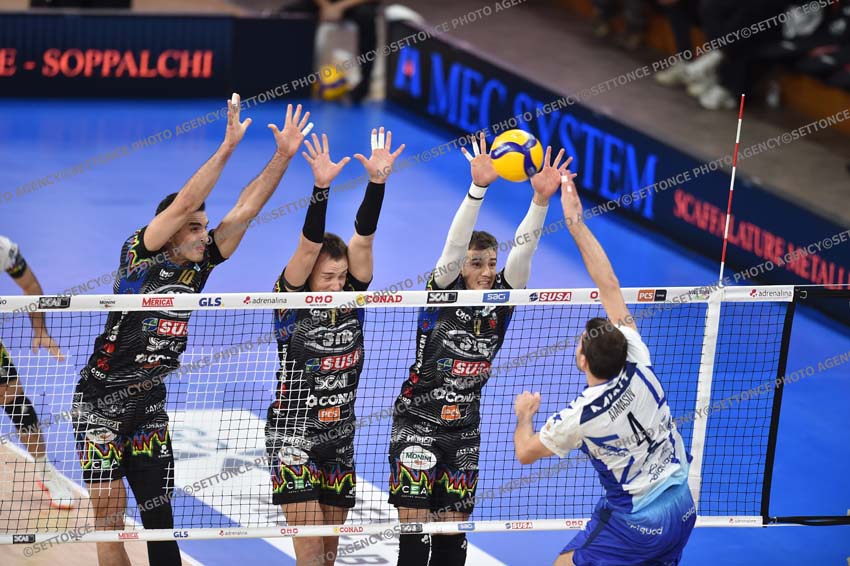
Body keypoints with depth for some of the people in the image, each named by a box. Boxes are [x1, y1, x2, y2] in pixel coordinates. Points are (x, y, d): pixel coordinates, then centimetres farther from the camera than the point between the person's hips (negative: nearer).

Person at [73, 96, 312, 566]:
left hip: (149, 405, 6)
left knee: (159, 514, 4)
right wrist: (228, 145, -29)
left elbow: (244, 210, 0)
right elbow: (184, 204, -24)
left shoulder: (198, 265, 2)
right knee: (109, 512, -7)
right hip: (101, 400, -6)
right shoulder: (139, 255, -12)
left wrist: (283, 154, -8)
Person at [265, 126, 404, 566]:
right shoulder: (291, 303, -10)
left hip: (340, 441, 5)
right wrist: (321, 188, -35)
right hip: (293, 440, -5)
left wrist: (378, 180, -21)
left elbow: (362, 239, -10)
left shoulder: (351, 300, 1)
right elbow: (308, 245, -23)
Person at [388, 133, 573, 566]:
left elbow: (523, 251, -13)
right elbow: (455, 243, -24)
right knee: (414, 525, -8)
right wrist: (478, 188, -38)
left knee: (453, 530, 6)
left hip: (464, 429, 4)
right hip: (417, 423, -4)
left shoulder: (500, 301, 0)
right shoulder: (442, 294, -10)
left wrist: (540, 198, -28)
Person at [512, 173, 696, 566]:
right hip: (682, 506, 6)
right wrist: (576, 225, -1)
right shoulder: (638, 366, -10)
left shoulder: (581, 418, -22)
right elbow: (610, 286, -4)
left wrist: (524, 414, 17)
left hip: (635, 521, -6)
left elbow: (525, 452, -3)